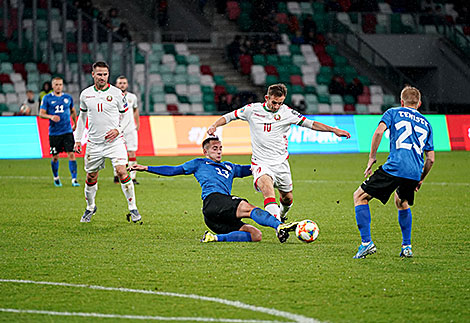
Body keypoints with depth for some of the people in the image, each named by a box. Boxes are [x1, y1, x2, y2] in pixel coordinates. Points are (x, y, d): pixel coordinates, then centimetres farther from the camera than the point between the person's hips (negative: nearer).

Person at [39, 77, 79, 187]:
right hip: (54, 132, -1)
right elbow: (41, 114, -2)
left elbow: (73, 111, 24)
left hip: (67, 131, 1)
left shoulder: (68, 97, 8)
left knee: (71, 154, -10)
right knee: (55, 157, 6)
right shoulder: (47, 98, 0)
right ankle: (56, 178, 28)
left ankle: (74, 179, -9)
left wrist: (75, 124, 25)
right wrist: (51, 117, -20)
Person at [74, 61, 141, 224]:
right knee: (91, 177, 10)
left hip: (114, 141, -3)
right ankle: (90, 207, 34)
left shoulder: (116, 93, -4)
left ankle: (133, 209, -8)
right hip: (94, 142, 3)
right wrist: (78, 139, 14)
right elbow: (82, 116, 17)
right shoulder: (86, 94, 4)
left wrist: (118, 130, -12)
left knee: (122, 172, -17)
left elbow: (126, 115, 5)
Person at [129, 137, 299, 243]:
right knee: (247, 207, -31)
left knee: (256, 235, -15)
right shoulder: (199, 164, 24)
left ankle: (215, 238, -23)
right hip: (213, 200, -7)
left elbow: (249, 170, 47)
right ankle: (279, 226, -51)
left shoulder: (229, 167, 38)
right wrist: (146, 168, 19)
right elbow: (173, 170, 24)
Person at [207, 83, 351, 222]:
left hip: (281, 163, 3)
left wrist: (334, 130, -3)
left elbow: (310, 123, 3)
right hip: (261, 163, -3)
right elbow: (228, 116, 7)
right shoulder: (253, 109, -2)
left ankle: (281, 215, 49)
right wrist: (214, 125, -10)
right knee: (266, 184, -32)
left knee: (287, 198, 11)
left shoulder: (287, 112, -1)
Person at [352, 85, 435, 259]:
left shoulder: (393, 112, 13)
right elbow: (430, 159, 20)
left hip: (394, 167, -5)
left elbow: (379, 131, -6)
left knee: (360, 196, 8)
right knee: (402, 203, 32)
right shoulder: (425, 124, 24)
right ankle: (407, 247, 24)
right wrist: (420, 179, 33)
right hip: (415, 173, 5)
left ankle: (366, 243, -5)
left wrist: (372, 157, 2)